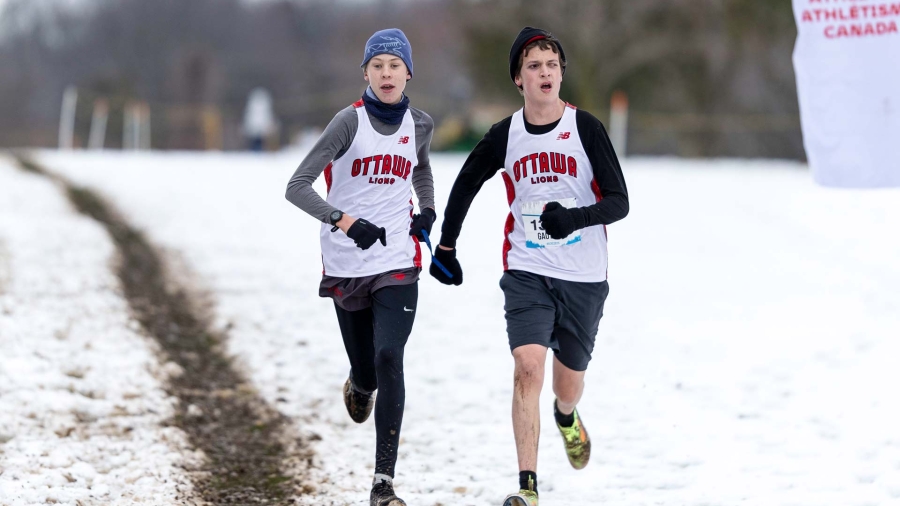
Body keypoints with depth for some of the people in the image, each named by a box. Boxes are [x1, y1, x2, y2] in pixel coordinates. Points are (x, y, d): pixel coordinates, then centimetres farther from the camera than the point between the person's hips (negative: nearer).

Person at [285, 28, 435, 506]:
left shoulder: (419, 125, 5)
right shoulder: (351, 121, -9)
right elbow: (297, 186, -14)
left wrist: (427, 211, 9)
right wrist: (346, 221, -26)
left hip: (397, 264, 1)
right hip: (347, 266, -1)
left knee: (388, 359, -17)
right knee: (365, 371, 8)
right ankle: (358, 386, 51)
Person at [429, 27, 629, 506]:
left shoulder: (586, 128, -6)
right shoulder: (505, 135, 1)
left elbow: (618, 202, -8)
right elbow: (466, 183, 19)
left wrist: (572, 218, -26)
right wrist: (445, 247, 20)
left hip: (583, 276, 0)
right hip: (527, 273, 0)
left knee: (569, 378, 14)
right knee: (528, 366, -19)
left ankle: (566, 417, 53)